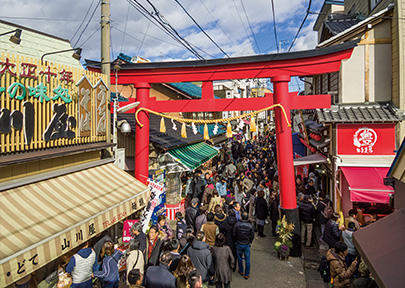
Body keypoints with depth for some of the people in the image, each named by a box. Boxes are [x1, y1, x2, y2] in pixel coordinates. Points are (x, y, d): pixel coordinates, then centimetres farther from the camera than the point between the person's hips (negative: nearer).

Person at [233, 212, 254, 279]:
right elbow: (252, 236, -5)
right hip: (247, 245, 0)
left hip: (238, 244, 1)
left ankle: (241, 271, 35)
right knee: (247, 260, 12)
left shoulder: (237, 224, -15)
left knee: (239, 258, 20)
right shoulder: (250, 226, -13)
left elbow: (234, 234, -8)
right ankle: (247, 274, 20)